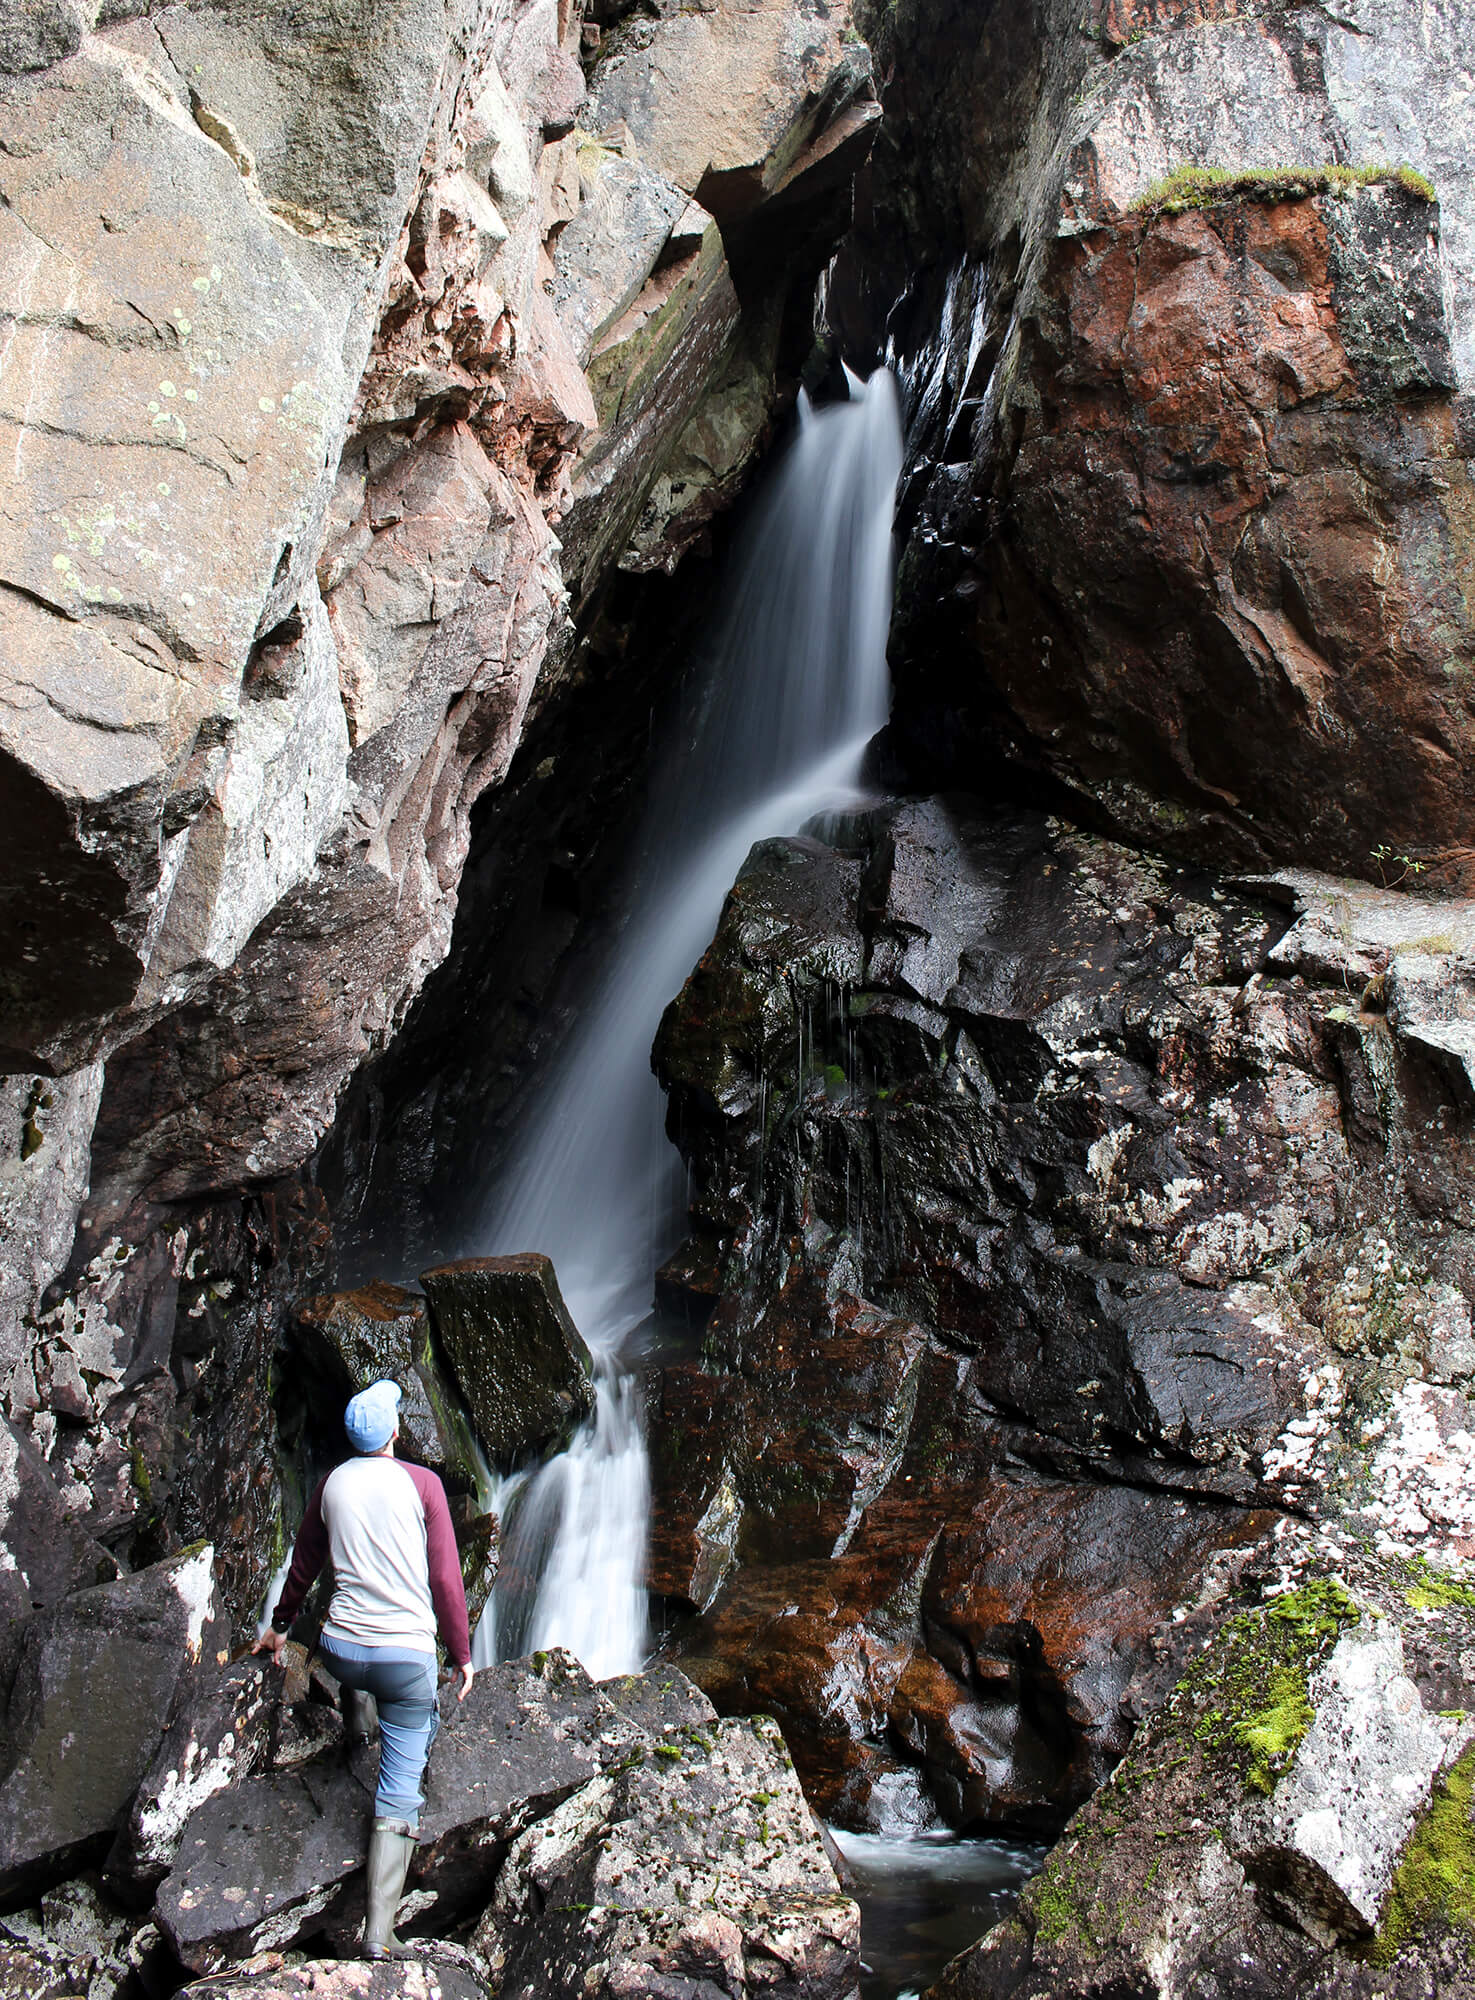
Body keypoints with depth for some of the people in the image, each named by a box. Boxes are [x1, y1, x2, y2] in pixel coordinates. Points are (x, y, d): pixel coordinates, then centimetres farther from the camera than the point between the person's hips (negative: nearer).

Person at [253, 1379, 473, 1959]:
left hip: (341, 1652, 4)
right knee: (397, 1798, 2)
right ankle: (379, 1932, -1)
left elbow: (303, 1565, 19)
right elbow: (445, 1578, -5)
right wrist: (462, 1655, 5)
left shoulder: (332, 1484, 6)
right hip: (407, 1656, -4)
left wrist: (279, 1626, 36)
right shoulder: (421, 1483, -5)